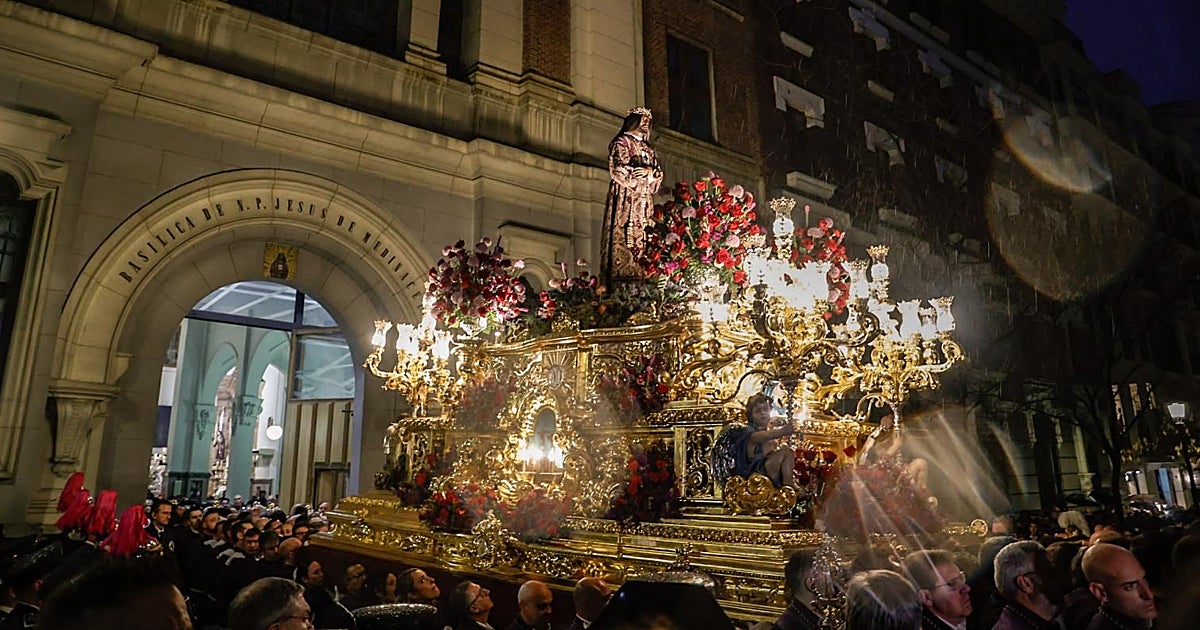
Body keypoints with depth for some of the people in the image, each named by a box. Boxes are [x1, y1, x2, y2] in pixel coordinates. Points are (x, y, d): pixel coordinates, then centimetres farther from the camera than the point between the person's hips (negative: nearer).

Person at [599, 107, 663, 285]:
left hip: (645, 202, 6)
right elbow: (618, 170, -8)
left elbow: (659, 175, 16)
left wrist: (650, 171, -6)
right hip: (625, 200, -6)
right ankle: (621, 279, -19)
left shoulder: (649, 149, 27)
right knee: (623, 237, -15)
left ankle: (642, 278, -6)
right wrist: (642, 173, -12)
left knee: (643, 239, -3)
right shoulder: (621, 142, 7)